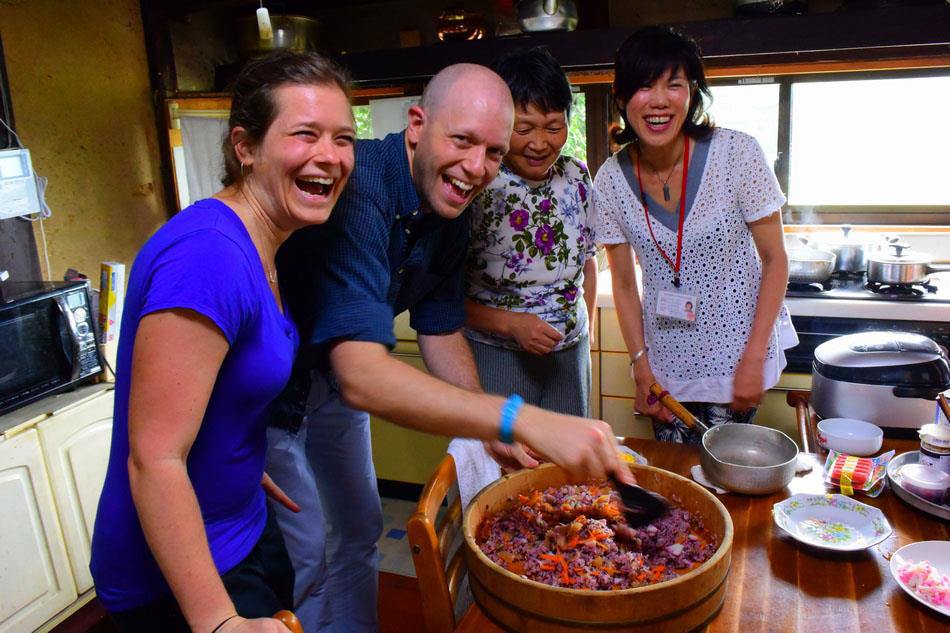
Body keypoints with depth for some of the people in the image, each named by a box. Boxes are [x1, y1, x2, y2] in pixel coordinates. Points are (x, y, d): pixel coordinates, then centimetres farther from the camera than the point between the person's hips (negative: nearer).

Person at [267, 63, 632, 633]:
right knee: (304, 554, 2)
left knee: (358, 532, 18)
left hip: (330, 376, 7)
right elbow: (362, 377, -46)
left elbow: (441, 331, 0)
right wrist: (522, 421, -55)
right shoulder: (355, 192, -36)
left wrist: (494, 433, -11)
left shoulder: (450, 211, -10)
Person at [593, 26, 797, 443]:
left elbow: (775, 260, -9)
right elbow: (624, 283, 1)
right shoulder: (611, 179, -8)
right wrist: (640, 365, -4)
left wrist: (754, 358, -13)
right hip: (666, 365, 3)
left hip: (736, 353, -2)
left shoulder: (737, 154, -16)